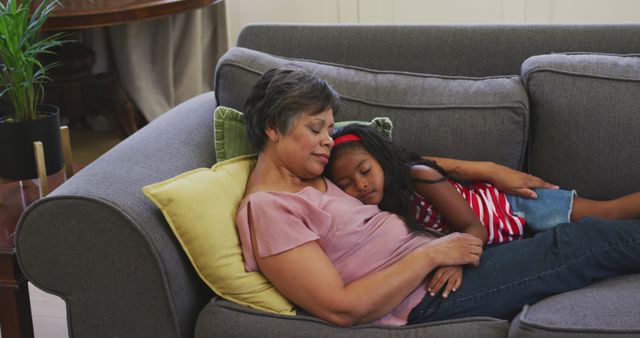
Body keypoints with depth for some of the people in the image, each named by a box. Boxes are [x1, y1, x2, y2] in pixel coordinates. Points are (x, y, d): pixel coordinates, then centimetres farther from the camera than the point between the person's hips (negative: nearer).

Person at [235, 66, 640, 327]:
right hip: (426, 297, -9)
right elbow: (341, 308, -24)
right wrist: (432, 254, -20)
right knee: (584, 243, -4)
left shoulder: (308, 176, 11)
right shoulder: (267, 208, -18)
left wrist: (490, 170, 9)